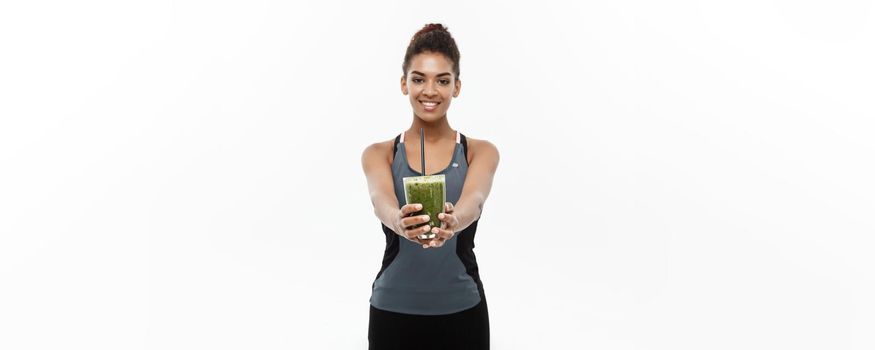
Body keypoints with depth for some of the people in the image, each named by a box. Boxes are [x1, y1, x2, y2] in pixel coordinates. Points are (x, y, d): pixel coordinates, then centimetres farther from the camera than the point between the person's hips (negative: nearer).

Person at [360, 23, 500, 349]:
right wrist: (399, 221, -45)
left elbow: (474, 200, -23)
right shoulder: (378, 154, 0)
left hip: (461, 314, 0)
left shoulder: (481, 152, -1)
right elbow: (381, 201, -22)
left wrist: (453, 220, -46)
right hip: (393, 313, 1)